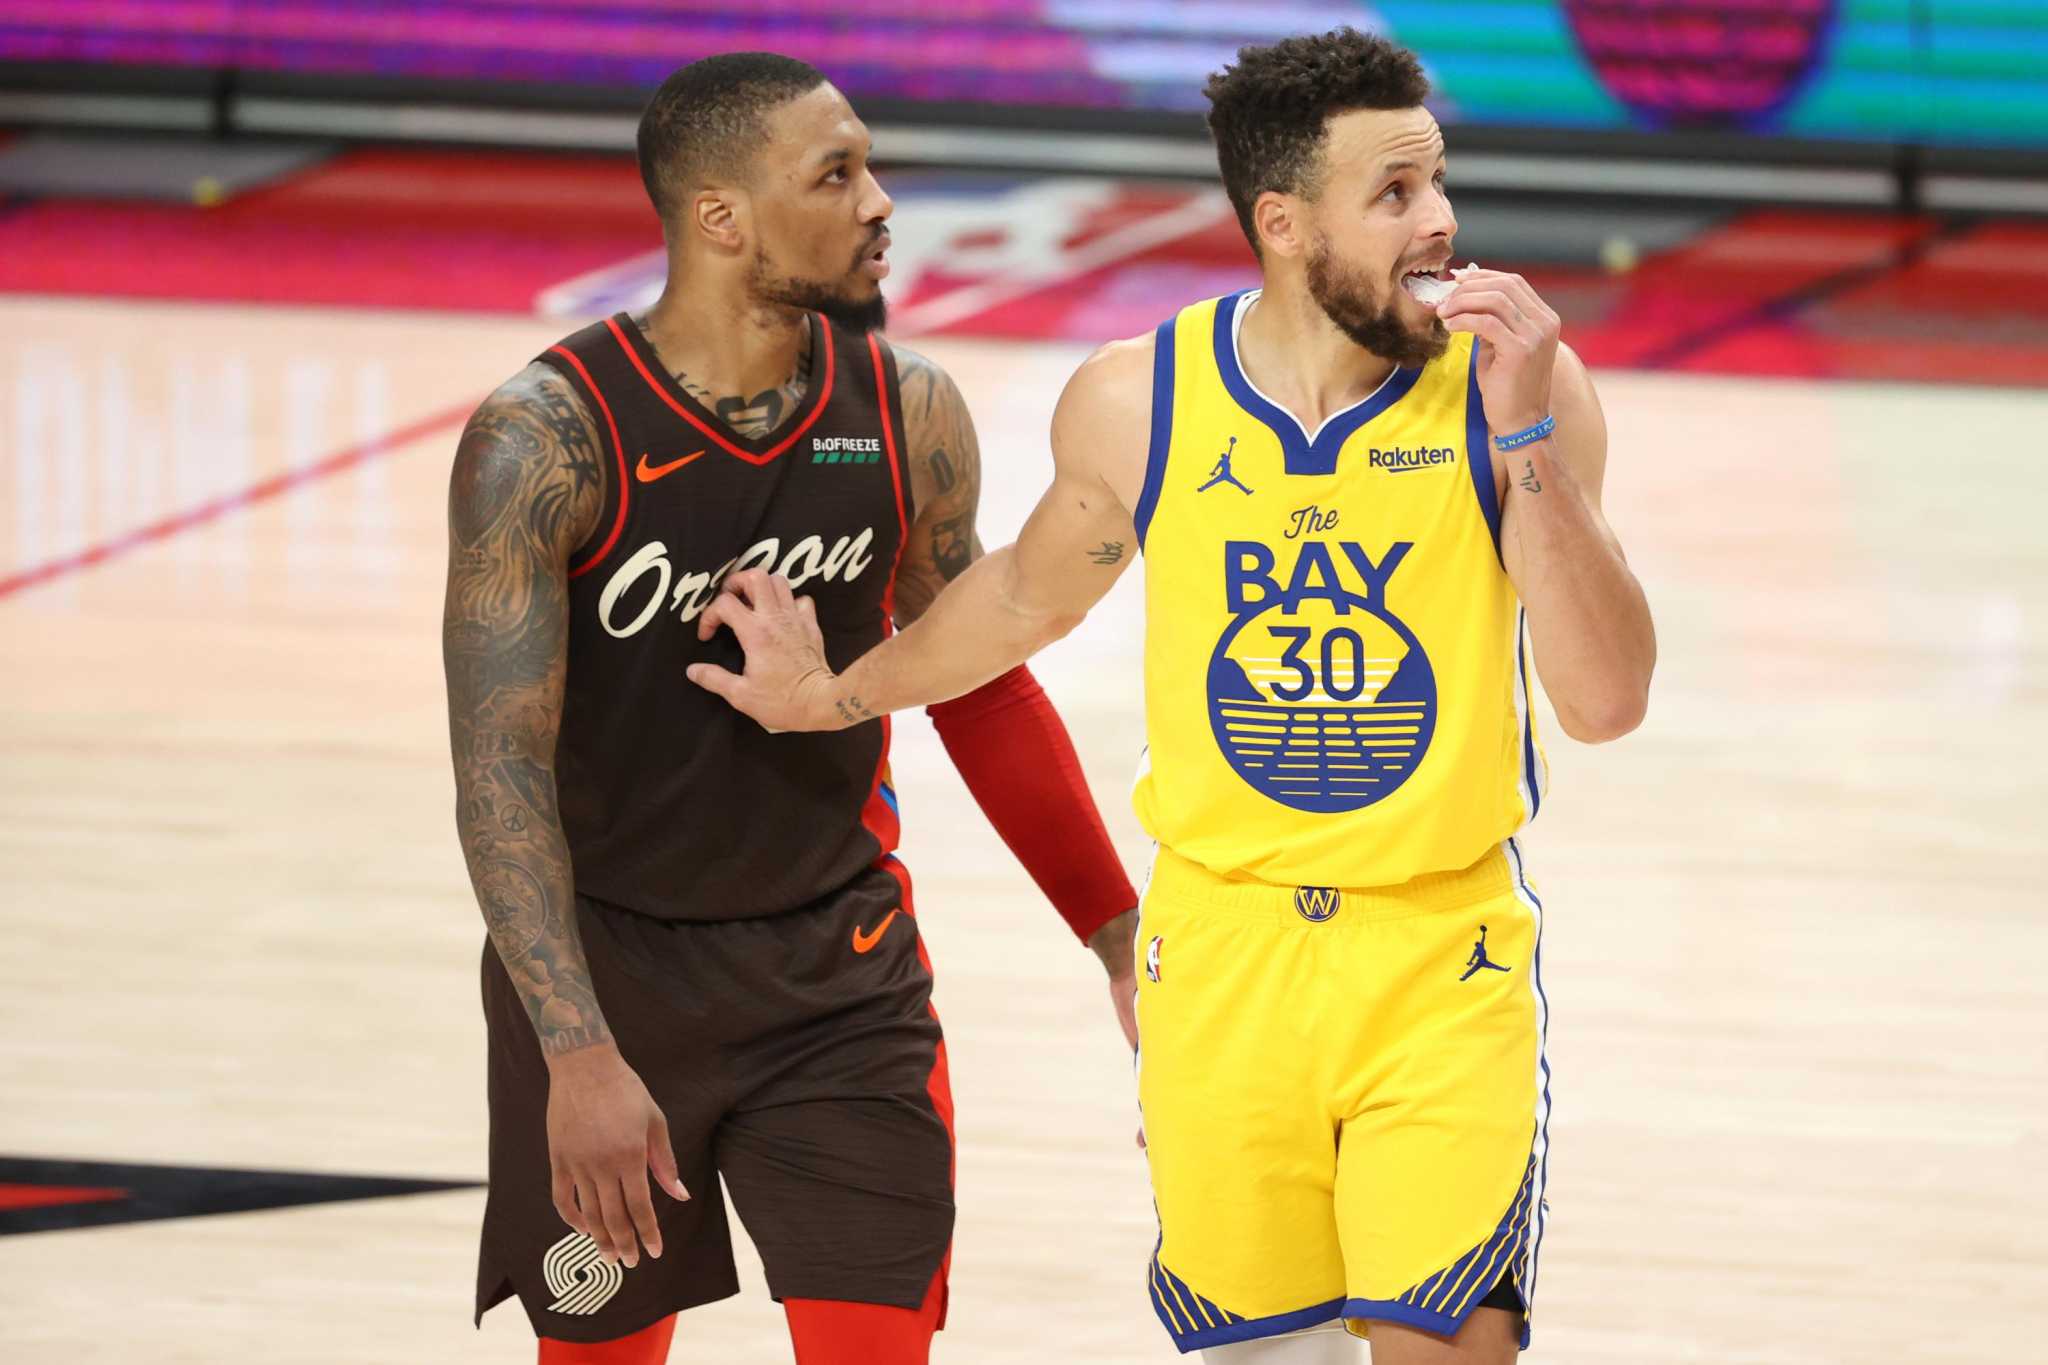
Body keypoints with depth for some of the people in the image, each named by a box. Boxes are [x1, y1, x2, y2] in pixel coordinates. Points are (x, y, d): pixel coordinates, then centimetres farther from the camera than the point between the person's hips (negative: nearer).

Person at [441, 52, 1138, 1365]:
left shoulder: (908, 413, -7)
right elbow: (500, 767, -23)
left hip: (838, 969, 2)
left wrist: (1121, 935, 8)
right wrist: (581, 1055, -32)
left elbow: (982, 688, 8)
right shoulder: (544, 440, -21)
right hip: (608, 970, -2)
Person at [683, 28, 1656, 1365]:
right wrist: (834, 698, 27)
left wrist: (1527, 440, -24)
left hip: (1445, 957, -2)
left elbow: (1606, 700, -15)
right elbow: (1033, 593, 18)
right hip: (1222, 944, 2)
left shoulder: (1518, 384, -9)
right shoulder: (1138, 404, -4)